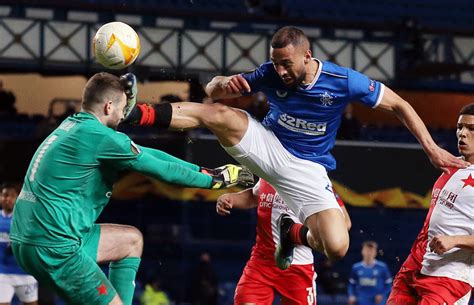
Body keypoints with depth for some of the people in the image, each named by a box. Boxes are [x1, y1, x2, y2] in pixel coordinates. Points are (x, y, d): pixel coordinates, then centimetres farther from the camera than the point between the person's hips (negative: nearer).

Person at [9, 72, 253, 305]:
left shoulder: (72, 126, 14)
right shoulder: (99, 136, -14)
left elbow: (143, 154, 18)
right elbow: (161, 169, -5)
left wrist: (200, 170, 20)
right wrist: (213, 180, 10)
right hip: (52, 248, -10)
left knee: (131, 240, 22)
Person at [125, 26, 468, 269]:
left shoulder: (344, 81, -20)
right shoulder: (270, 74, -14)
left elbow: (398, 104, -9)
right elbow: (212, 89, -6)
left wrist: (431, 147, -15)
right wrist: (224, 85, -32)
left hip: (307, 169, -1)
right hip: (267, 146, 1)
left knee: (337, 248, -20)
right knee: (216, 113, -27)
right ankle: (134, 114, -37)